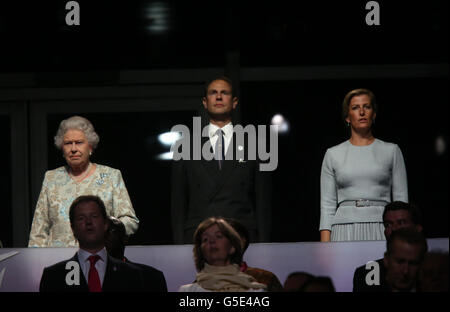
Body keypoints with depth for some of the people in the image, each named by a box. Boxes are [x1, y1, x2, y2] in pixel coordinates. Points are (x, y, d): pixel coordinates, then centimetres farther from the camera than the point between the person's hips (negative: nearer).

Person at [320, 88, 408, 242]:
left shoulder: (391, 151, 10)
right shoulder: (333, 154, 12)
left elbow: (401, 201, 8)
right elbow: (327, 205, 9)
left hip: (381, 229, 0)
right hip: (345, 228, 0)